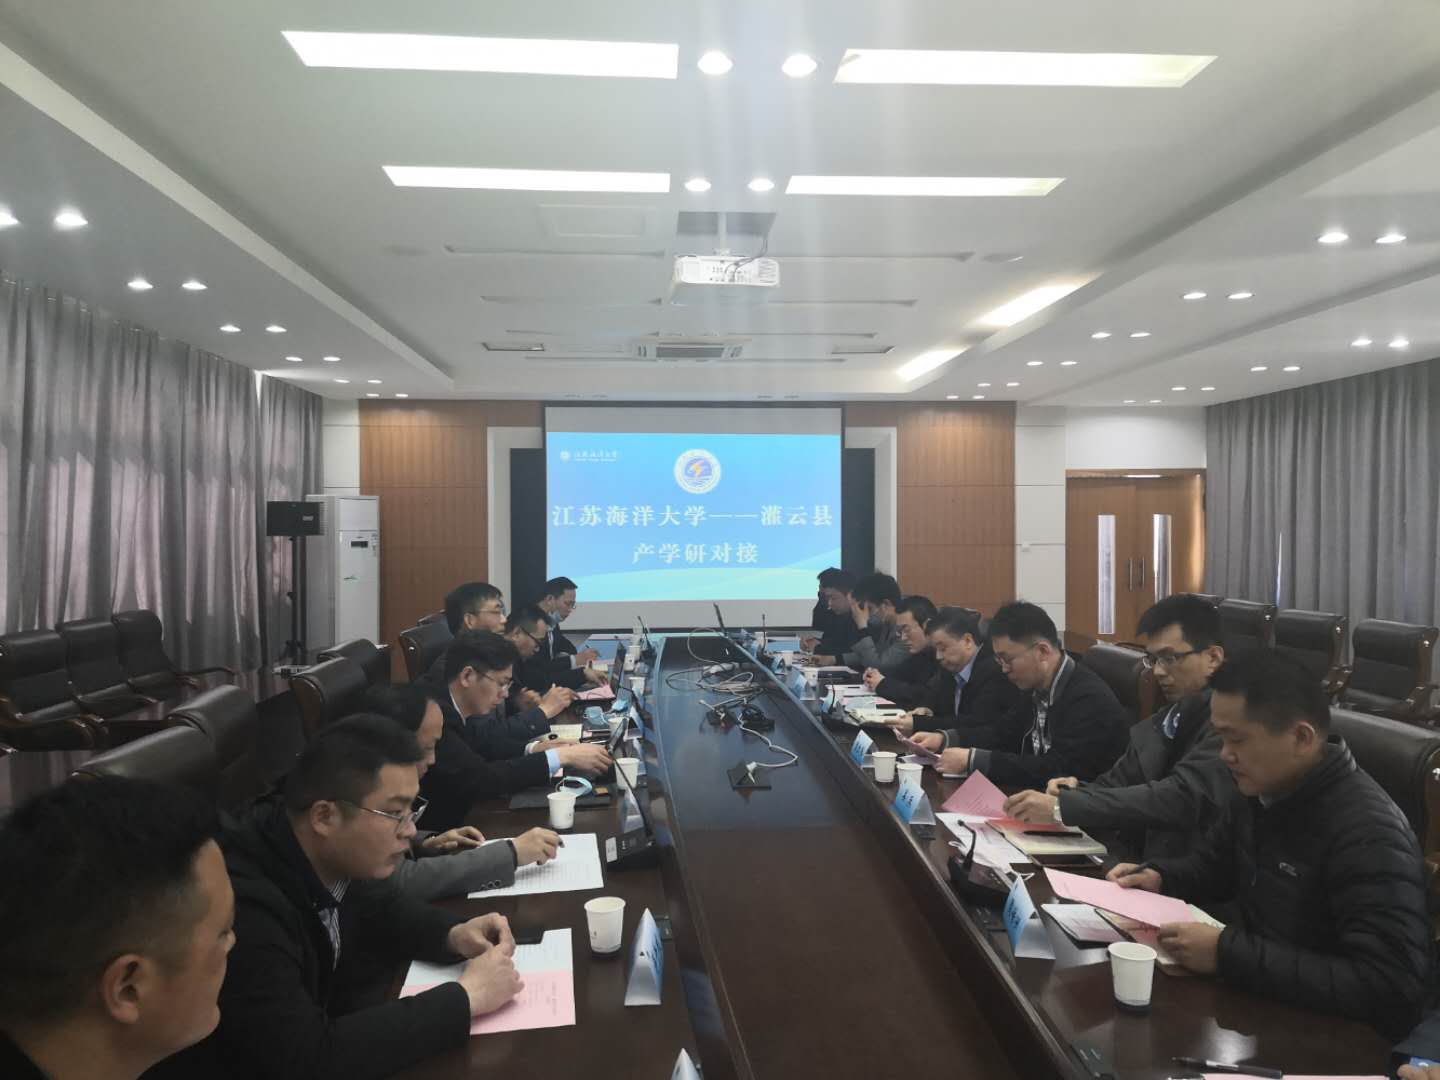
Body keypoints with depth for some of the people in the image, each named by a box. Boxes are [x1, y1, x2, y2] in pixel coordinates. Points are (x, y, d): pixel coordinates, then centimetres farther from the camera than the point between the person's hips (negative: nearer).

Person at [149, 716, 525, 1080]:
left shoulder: (334, 856, -9)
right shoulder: (243, 904, -31)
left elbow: (380, 909, 10)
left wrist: (453, 935, -9)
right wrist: (464, 997, -28)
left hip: (321, 1035, 6)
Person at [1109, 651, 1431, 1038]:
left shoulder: (1367, 833, -25)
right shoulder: (1264, 790, 1)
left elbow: (1393, 991, -32)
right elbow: (1215, 864, 20)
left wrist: (1227, 954, -30)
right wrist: (1159, 877, -2)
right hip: (1252, 1000, 7)